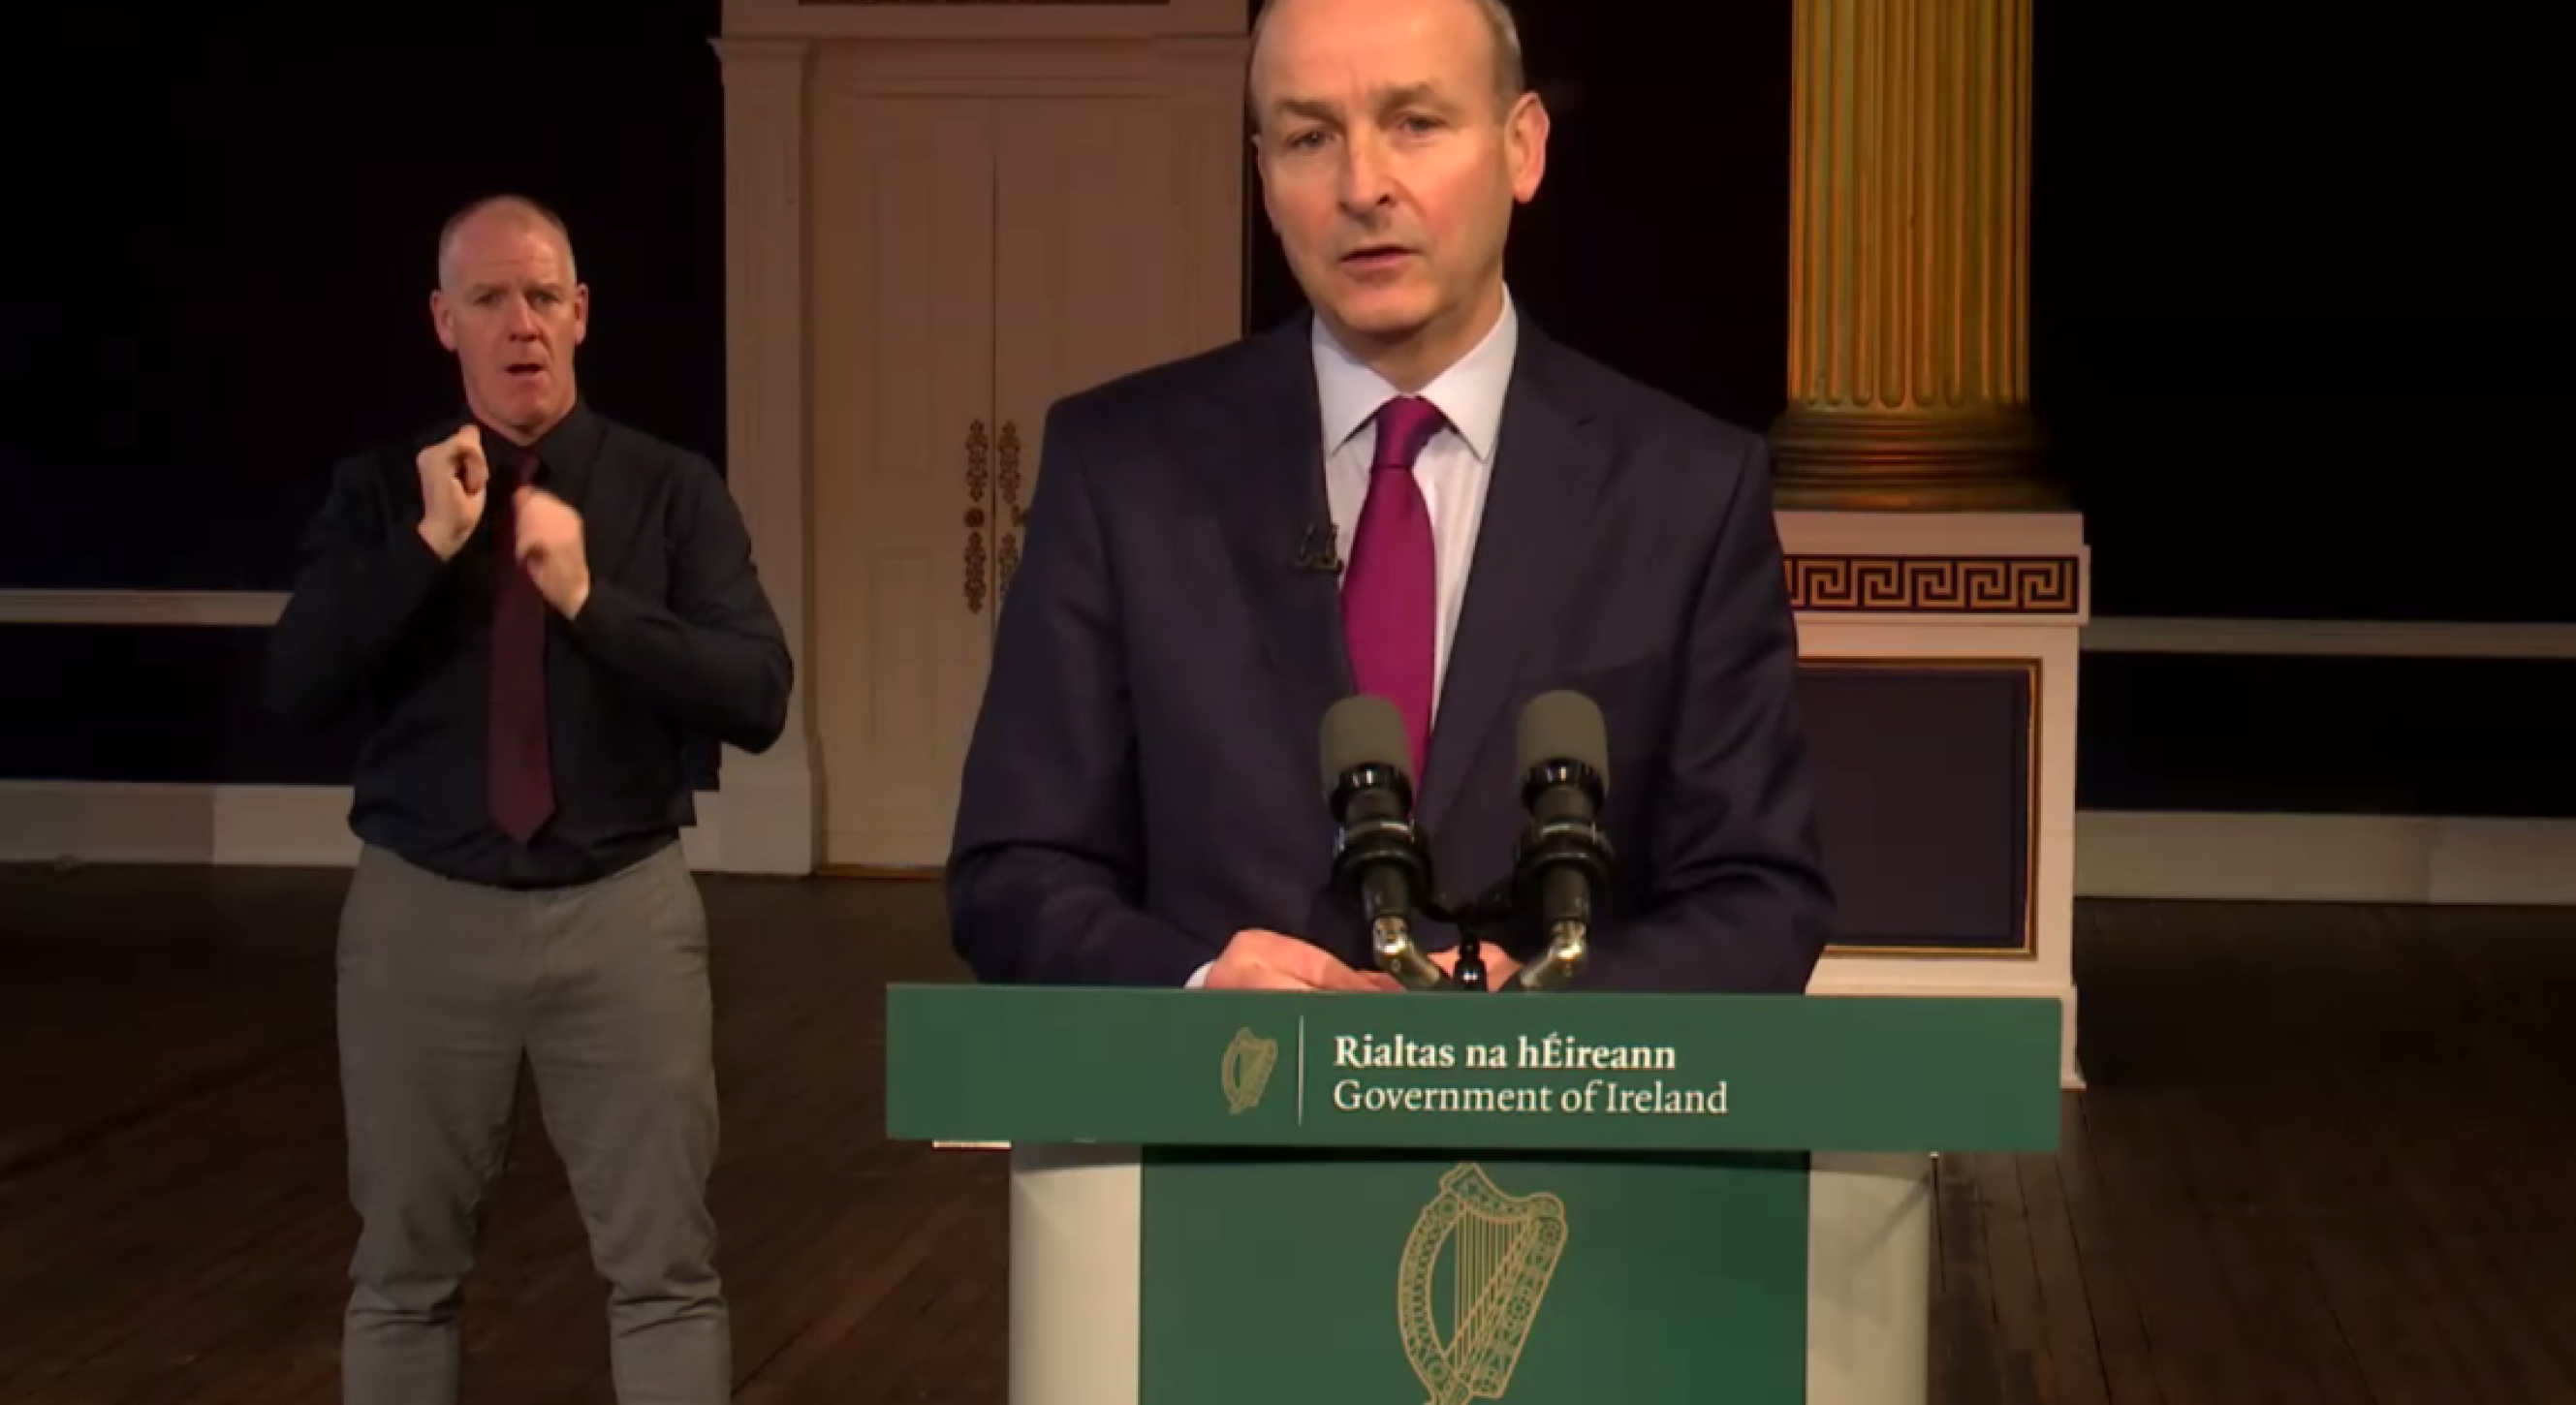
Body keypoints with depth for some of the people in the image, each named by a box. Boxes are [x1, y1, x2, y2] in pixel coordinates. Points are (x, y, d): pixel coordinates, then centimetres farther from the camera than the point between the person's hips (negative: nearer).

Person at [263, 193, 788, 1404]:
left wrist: (591, 600, -18)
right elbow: (297, 692, -8)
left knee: (665, 1268, 3)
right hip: (423, 912, 1)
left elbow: (756, 700, -9)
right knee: (403, 1271, 11)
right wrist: (428, 544, -16)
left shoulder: (672, 490, 0)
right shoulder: (379, 493, 3)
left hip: (624, 909, -1)